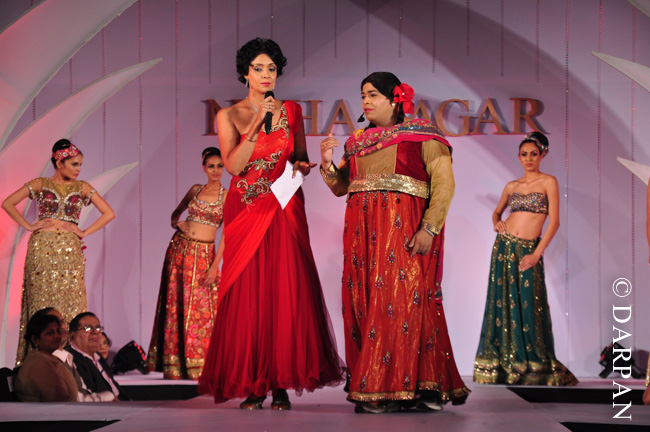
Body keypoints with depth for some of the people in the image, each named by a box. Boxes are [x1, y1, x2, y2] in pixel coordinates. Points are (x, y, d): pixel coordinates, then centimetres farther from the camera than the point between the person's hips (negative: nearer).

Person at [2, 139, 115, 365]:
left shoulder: (82, 188, 11)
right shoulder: (40, 184, 7)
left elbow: (109, 213, 8)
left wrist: (85, 232, 0)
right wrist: (28, 226, -1)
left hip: (70, 251, 2)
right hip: (42, 250, -1)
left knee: (70, 301, -4)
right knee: (41, 301, -4)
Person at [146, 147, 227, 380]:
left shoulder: (227, 196, -2)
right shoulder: (195, 190, 10)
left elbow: (226, 234, -7)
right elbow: (176, 212, 26)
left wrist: (215, 266, -14)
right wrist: (176, 223, 3)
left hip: (204, 254, -4)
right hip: (179, 248, 4)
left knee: (202, 308, -6)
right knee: (176, 304, 4)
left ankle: (200, 365, 0)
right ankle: (175, 363, 10)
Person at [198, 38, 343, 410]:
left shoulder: (291, 111, 11)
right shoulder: (228, 116, 5)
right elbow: (234, 165, -8)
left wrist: (302, 166, -4)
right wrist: (257, 123, -15)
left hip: (285, 209, 1)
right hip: (246, 211, -1)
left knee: (286, 292, -7)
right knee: (247, 294, -5)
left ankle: (282, 384, -5)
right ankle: (253, 386, -1)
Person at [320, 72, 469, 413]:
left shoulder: (422, 135, 2)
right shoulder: (357, 141, 20)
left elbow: (444, 183, -6)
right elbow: (341, 187, 19)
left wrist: (429, 229, -16)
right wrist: (327, 164, 0)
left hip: (403, 230, -6)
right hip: (362, 230, 6)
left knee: (402, 299, -11)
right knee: (364, 304, 0)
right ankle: (373, 388, 4)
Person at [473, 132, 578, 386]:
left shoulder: (548, 182, -1)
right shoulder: (512, 186, 11)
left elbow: (554, 221, -6)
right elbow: (497, 212, 26)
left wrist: (536, 254, -10)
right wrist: (497, 222, 2)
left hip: (529, 250, -4)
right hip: (505, 246, 4)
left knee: (529, 306, -7)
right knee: (502, 303, 2)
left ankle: (535, 368, 1)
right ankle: (500, 365, 7)